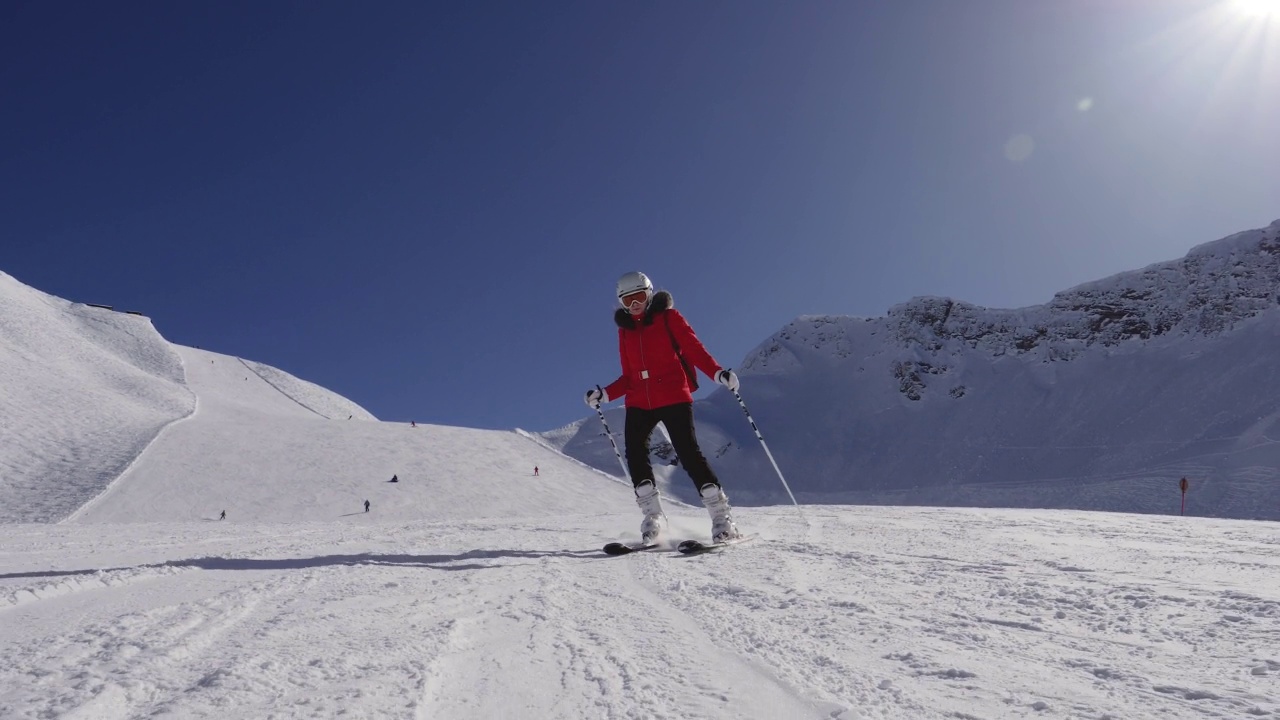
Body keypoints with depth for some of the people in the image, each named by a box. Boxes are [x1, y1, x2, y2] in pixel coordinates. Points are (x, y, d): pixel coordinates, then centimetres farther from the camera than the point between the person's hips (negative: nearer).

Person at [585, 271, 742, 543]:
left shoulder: (668, 316, 6)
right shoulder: (625, 330, 17)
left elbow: (694, 349, -4)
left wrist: (718, 373, -20)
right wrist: (603, 394, 4)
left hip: (673, 397, -4)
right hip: (639, 402, 4)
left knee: (689, 452, -13)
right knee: (634, 452, -15)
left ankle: (721, 515, -7)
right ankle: (652, 514, -5)